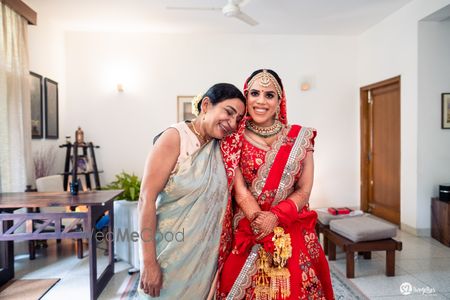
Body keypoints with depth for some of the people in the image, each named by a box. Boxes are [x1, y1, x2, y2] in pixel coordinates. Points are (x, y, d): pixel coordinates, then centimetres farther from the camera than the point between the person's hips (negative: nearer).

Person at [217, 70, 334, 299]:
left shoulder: (300, 137, 2)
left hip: (294, 235, 2)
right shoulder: (235, 139, -2)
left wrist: (275, 217, -15)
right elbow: (240, 193, -8)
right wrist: (261, 222, -17)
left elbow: (304, 190, -1)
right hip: (247, 236, -1)